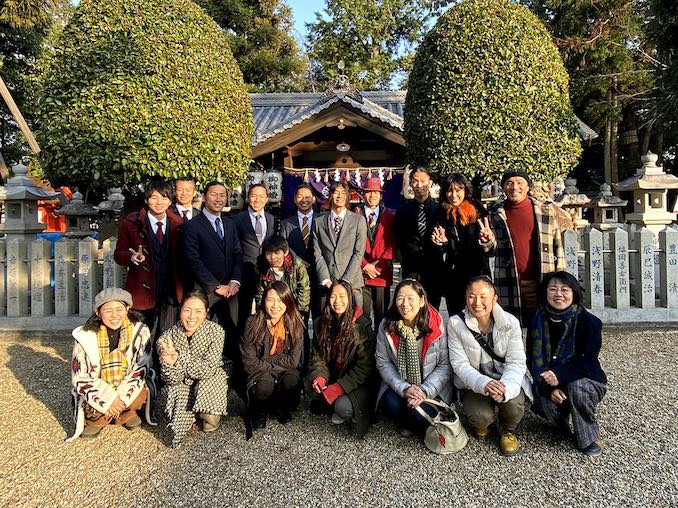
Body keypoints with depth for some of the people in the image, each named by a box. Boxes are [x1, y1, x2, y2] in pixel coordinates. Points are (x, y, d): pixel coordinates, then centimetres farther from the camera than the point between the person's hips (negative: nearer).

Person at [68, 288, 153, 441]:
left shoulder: (140, 331, -12)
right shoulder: (86, 336, -13)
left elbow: (141, 367, -11)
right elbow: (80, 377, -11)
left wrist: (121, 396, -22)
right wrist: (108, 399, -20)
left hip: (127, 390, 0)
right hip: (98, 392, 0)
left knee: (141, 393, -29)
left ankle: (126, 414, 6)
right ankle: (95, 419, 9)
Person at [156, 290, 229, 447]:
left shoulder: (216, 331, -21)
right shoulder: (166, 338, -17)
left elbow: (208, 369, -24)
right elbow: (171, 379, -18)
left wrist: (178, 359, -36)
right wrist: (170, 363, -41)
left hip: (209, 384, -2)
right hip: (182, 387, 3)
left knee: (210, 421, -23)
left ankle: (208, 416, 14)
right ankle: (191, 415, 10)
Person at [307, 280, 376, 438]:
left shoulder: (362, 325, -16)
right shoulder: (321, 323, 1)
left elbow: (364, 366, -16)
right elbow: (318, 356, 4)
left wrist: (339, 387, -23)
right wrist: (319, 376, -16)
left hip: (358, 382, -5)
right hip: (333, 377, 6)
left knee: (343, 407, -29)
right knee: (310, 387, -20)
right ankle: (337, 408, 4)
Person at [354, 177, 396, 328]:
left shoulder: (389, 217, 9)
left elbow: (392, 244, 4)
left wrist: (378, 265, -8)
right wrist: (365, 266, -8)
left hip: (382, 273, 1)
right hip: (361, 272, -1)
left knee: (382, 314, 6)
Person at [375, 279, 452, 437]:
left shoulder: (436, 325, -12)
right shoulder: (386, 326, -6)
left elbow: (444, 365, -8)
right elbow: (383, 363, -5)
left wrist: (425, 390, -19)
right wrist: (404, 388, -18)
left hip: (431, 389, -2)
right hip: (398, 386, 2)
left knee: (418, 415, -27)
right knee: (391, 405, -27)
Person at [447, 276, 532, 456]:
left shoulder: (510, 323, -11)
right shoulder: (455, 323, -13)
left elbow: (516, 362, -15)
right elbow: (460, 364, -15)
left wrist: (505, 388, -36)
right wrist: (483, 384, -35)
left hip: (506, 380, 1)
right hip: (473, 384, 0)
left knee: (514, 404, -30)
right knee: (481, 417, -27)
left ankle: (508, 430, 9)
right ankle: (481, 424, 16)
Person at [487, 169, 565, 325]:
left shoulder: (547, 210, 6)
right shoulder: (495, 214, 7)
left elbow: (558, 247, 9)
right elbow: (492, 252, 12)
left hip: (542, 284, 0)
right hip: (509, 288, 0)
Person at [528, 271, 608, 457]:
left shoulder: (589, 322, -12)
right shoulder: (538, 322, -4)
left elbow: (588, 362, -17)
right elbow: (534, 360, -4)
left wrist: (560, 375, -32)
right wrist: (549, 387, -19)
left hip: (586, 381, -1)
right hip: (550, 384, 2)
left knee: (576, 387, -34)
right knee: (545, 404, -28)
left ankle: (590, 437, -9)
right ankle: (562, 421, 9)